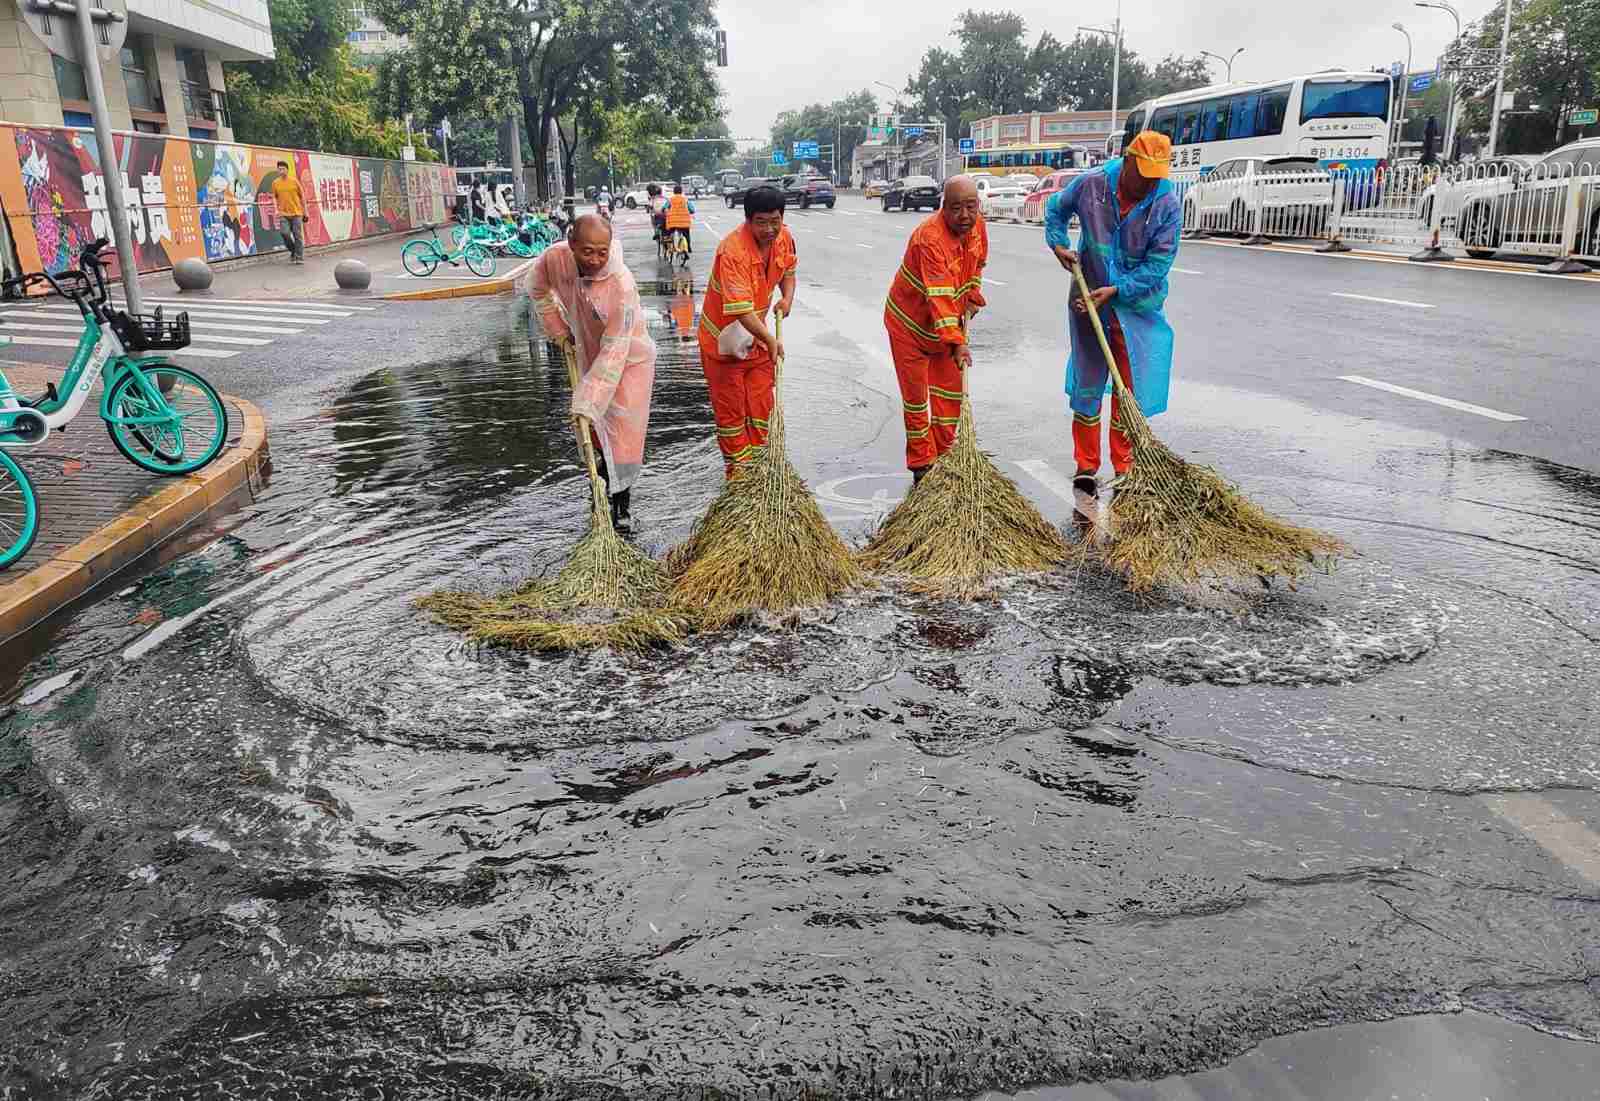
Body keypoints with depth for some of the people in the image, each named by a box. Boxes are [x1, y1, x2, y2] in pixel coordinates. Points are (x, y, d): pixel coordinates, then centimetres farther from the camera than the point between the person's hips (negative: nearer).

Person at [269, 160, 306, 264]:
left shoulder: (294, 181, -2)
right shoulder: (275, 183, 4)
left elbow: (302, 196, 4)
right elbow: (274, 197, 14)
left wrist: (305, 212, 3)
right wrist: (276, 209, 1)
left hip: (296, 212, -2)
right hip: (284, 213, 2)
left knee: (298, 235, -1)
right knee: (285, 233, -9)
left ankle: (300, 257, 6)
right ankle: (293, 251, 15)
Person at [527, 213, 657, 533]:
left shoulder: (621, 284, -36)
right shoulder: (554, 258, -23)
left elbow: (614, 350, -34)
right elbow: (538, 288, 3)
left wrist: (588, 402, -35)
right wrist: (559, 330, -2)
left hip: (629, 357, -5)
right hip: (588, 353, 5)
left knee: (624, 433, -5)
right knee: (594, 427, 18)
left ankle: (621, 507, 10)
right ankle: (604, 473, 45)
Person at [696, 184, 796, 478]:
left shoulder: (784, 237, -8)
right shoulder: (733, 251, -31)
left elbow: (788, 271, 15)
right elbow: (741, 309, -36)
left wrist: (787, 298, -4)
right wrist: (771, 340, -44)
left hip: (757, 337, 6)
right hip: (723, 339, -6)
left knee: (762, 405, 12)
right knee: (731, 409, 5)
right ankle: (738, 471, 17)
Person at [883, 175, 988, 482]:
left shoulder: (977, 226, -9)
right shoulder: (931, 238, -33)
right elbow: (939, 298, -39)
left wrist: (972, 298, 9)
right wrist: (956, 341, -45)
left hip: (950, 321, 7)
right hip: (910, 323, -7)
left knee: (951, 393, 12)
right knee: (915, 396, 2)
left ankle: (943, 457, 26)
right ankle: (922, 465, 13)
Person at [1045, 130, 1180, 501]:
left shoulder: (1168, 204, -13)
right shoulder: (1092, 183, -10)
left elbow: (1158, 264, -14)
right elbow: (1056, 207, 11)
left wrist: (1115, 290, -20)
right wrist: (1058, 244, -1)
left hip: (1138, 305, -1)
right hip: (1090, 300, 1)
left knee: (1131, 391, 4)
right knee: (1086, 386, 6)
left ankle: (1124, 470, 15)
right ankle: (1086, 467, 17)